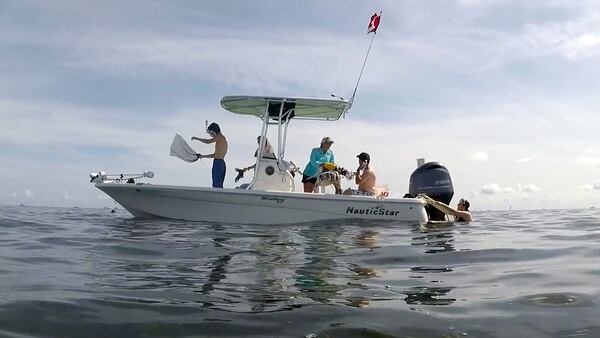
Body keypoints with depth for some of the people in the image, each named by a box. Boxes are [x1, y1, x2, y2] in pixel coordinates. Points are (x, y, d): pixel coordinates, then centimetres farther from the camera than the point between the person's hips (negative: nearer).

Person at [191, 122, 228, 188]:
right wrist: (203, 156, 31)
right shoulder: (222, 139, 23)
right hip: (222, 164, 9)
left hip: (218, 163, -9)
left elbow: (208, 141, -17)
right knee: (219, 186, 9)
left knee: (216, 185, -10)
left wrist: (196, 138, -5)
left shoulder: (220, 137, -4)